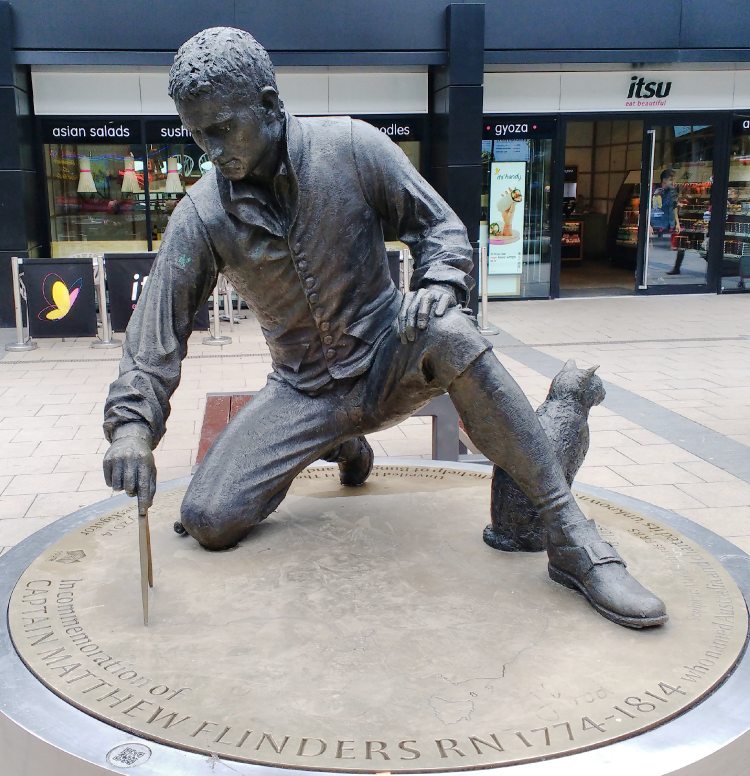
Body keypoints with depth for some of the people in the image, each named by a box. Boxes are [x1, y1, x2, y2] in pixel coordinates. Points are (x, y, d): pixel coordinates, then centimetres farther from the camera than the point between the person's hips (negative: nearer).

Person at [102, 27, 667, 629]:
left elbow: (441, 226, -4)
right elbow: (158, 329, -9)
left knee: (450, 334, -37)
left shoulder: (352, 147, -11)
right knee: (208, 521, -11)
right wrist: (131, 424, -23)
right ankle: (341, 445, 19)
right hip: (302, 391, 3)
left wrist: (438, 285, -26)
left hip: (387, 363, -2)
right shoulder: (201, 215, -9)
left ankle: (575, 541, -31)